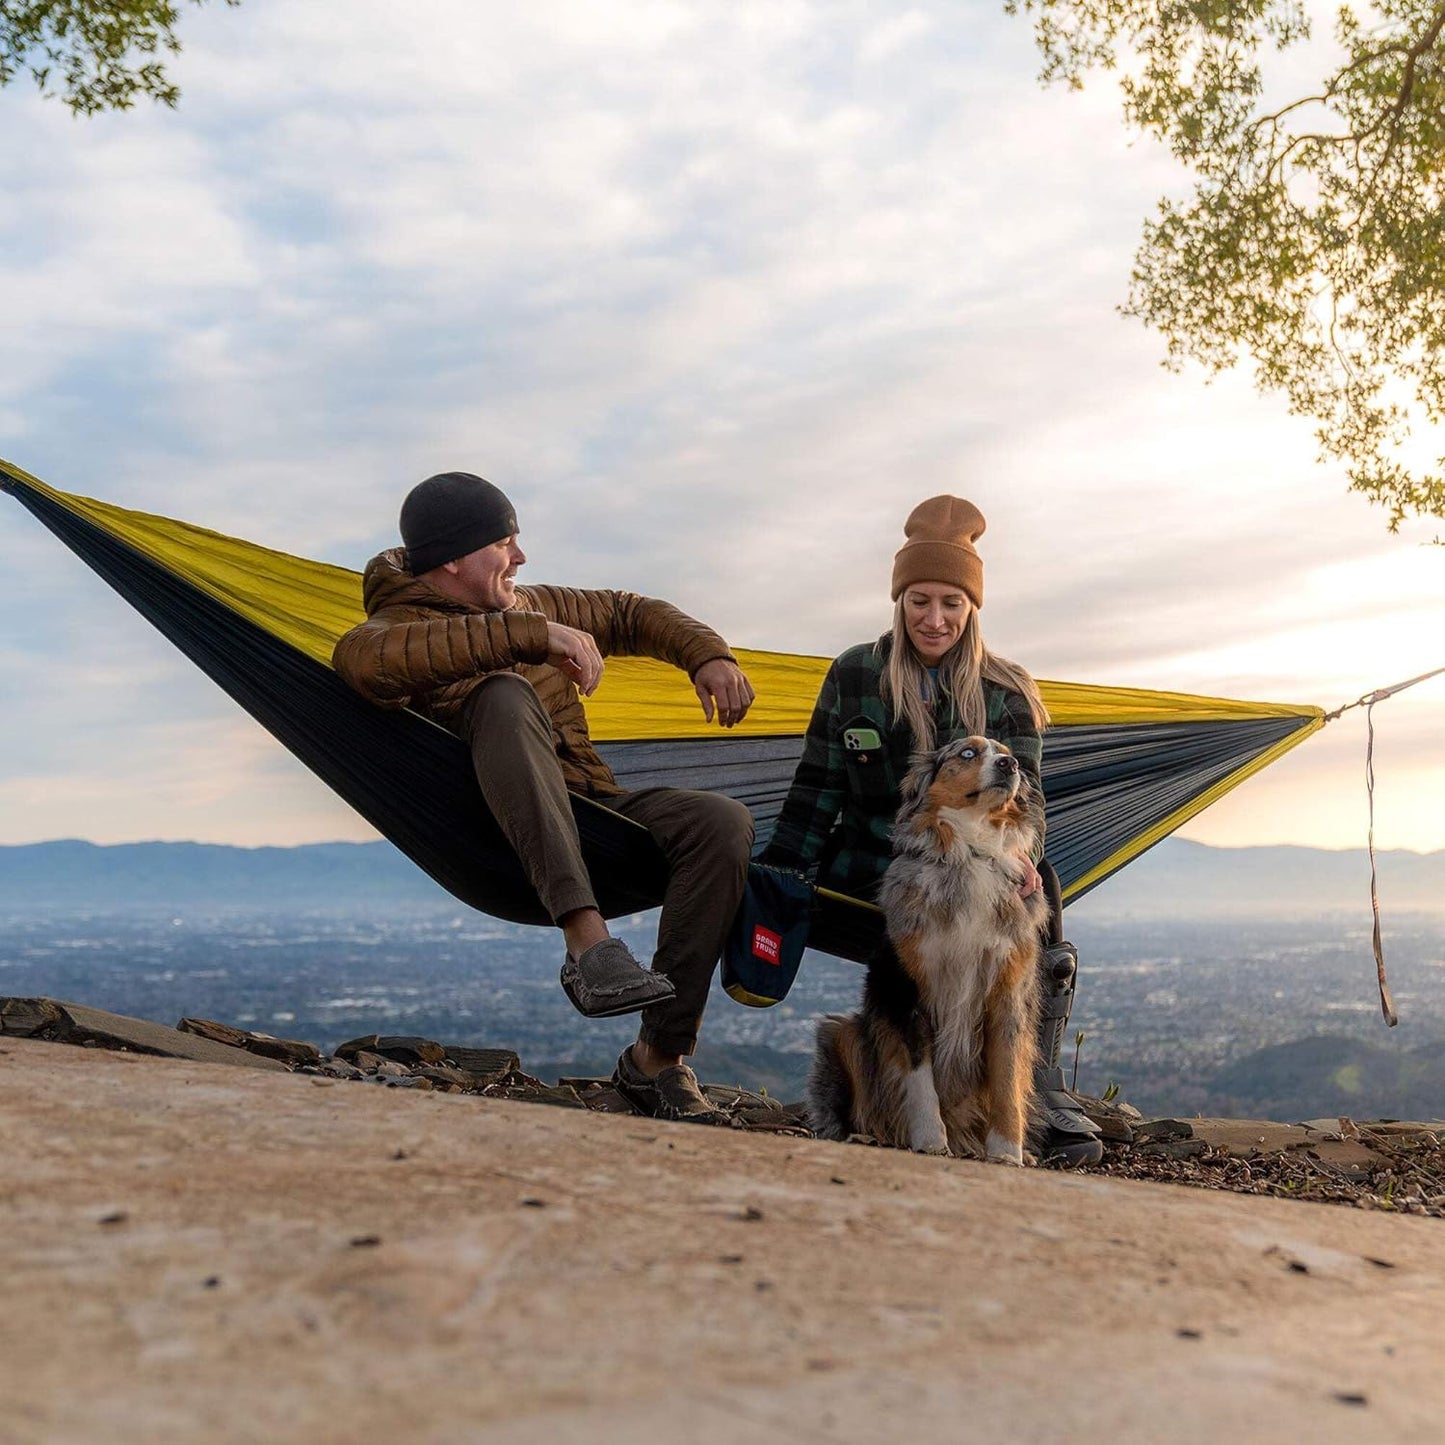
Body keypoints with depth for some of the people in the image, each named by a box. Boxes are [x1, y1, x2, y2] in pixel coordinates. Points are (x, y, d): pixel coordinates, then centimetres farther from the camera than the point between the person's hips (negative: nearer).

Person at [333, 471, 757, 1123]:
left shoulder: (528, 606, 22)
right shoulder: (395, 626, 0)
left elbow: (628, 614, 31)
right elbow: (364, 657, -25)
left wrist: (707, 655, 11)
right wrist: (533, 635, -29)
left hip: (590, 811, 6)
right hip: (498, 836, -6)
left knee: (723, 821, -22)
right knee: (504, 695, -34)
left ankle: (658, 1059, -18)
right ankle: (586, 938, -47)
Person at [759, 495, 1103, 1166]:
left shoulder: (1005, 693, 10)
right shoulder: (853, 675, 7)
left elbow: (1022, 789, -3)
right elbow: (816, 790, 7)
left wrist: (1015, 850, -27)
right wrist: (774, 884, -5)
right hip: (873, 868, -1)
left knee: (1033, 890, -30)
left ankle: (1039, 1082, -21)